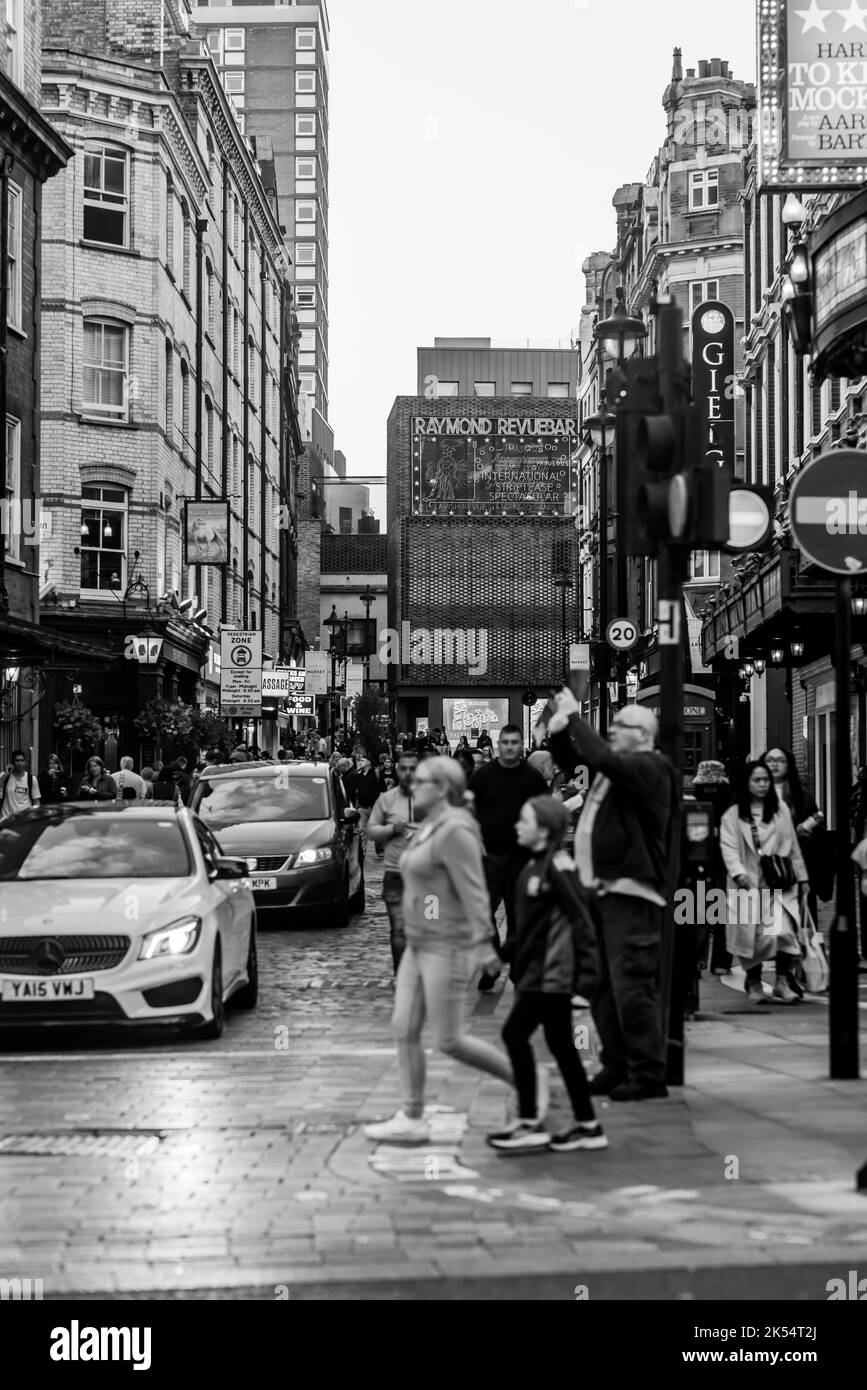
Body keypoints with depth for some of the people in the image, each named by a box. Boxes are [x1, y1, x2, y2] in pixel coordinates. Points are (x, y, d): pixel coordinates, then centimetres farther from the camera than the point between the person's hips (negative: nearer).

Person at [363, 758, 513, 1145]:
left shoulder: (455, 832, -16)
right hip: (419, 945, 10)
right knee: (404, 1030, 4)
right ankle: (411, 1120, 7)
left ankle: (524, 1079, 10)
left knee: (449, 1041, -6)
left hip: (448, 946, -10)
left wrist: (481, 943, -26)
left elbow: (473, 892, -21)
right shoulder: (430, 829, 14)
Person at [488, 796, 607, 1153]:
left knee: (515, 1033, -8)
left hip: (551, 973, -10)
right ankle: (587, 1126, 16)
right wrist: (520, 973, 22)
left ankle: (529, 1124, -2)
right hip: (539, 971, 10)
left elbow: (580, 919, -18)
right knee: (560, 1044, 11)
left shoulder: (556, 867, -15)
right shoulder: (535, 865, 13)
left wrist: (587, 968, -20)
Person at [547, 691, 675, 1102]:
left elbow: (604, 759, -26)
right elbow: (571, 761, 26)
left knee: (632, 986, -9)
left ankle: (648, 1075, -4)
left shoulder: (650, 767, -10)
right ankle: (617, 1068, 21)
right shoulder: (616, 766, 17)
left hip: (629, 891, -9)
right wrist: (558, 730, 5)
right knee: (602, 986, 13)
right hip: (600, 887, 9)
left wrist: (575, 717, -16)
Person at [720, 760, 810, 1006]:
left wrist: (802, 877, 14)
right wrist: (739, 874, -19)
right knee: (753, 934, -4)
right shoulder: (733, 815, 5)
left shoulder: (781, 810, 12)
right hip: (748, 884, -1)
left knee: (783, 929, -18)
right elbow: (729, 849, -4)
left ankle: (782, 982, -12)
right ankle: (753, 982, 16)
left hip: (779, 884, 1)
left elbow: (793, 847, 16)